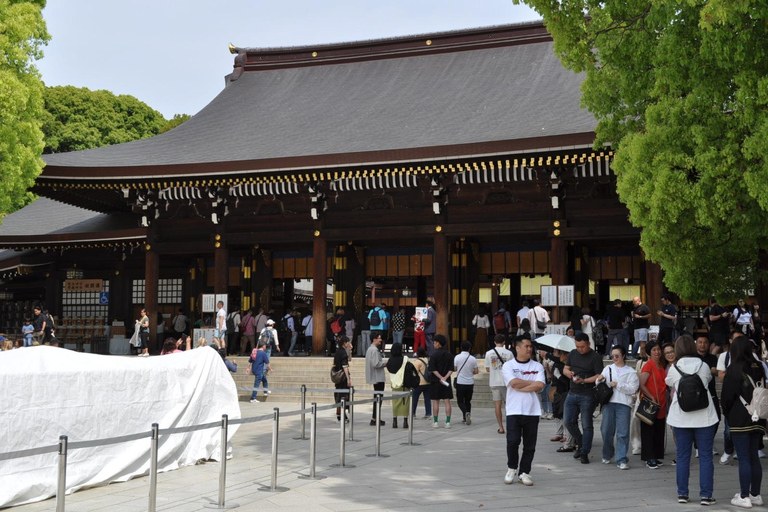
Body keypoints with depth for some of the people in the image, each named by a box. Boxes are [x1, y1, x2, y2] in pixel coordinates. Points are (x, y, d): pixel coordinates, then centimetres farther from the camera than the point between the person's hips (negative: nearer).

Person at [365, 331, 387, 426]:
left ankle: (376, 417, 23)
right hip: (378, 377, -11)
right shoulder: (374, 350, -18)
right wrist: (385, 362, -11)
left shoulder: (370, 349, 15)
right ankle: (374, 419, -5)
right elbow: (376, 364, -25)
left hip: (375, 378, 11)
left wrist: (383, 362, 12)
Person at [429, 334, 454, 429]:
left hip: (436, 381, -3)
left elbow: (433, 369, -13)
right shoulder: (449, 355, 5)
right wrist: (445, 377, -9)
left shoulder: (434, 355, -8)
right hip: (447, 381, 3)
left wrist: (440, 378, -11)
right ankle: (448, 422, 1)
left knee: (436, 402, 3)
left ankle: (435, 422, 6)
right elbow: (451, 369, -1)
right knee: (447, 401, 3)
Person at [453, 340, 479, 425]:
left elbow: (454, 369, -4)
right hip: (470, 383, 2)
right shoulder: (473, 359, -3)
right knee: (468, 401, 14)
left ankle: (466, 413, -21)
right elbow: (476, 371, -1)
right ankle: (466, 418, 13)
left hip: (460, 383, -2)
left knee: (460, 401, 4)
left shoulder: (457, 357, -9)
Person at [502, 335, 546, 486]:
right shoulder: (508, 365, 3)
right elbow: (514, 383, -13)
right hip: (514, 410, -2)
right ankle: (512, 468, 14)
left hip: (532, 411, 2)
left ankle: (524, 472, 14)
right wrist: (532, 383, -3)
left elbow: (540, 386, -5)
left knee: (530, 445, 3)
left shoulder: (537, 366, 9)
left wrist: (520, 387, -9)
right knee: (513, 441, -7)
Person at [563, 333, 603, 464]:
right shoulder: (573, 354, 10)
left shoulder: (595, 357, -8)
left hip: (587, 395, -6)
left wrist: (584, 380, -23)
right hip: (572, 393, 6)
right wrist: (568, 373, -8)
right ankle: (580, 442, 28)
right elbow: (565, 369, 15)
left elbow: (599, 376, -12)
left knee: (586, 425, -1)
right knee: (568, 421, 6)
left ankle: (584, 452, 7)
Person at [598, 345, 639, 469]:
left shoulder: (631, 372, 8)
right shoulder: (608, 368, 17)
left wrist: (617, 384, -9)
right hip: (609, 402, 3)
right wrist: (600, 380, -6)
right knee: (606, 431, 4)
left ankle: (621, 460, -3)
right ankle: (607, 456, 23)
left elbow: (633, 389, -3)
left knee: (623, 433, -7)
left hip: (624, 404, -2)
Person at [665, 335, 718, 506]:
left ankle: (682, 494, 11)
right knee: (705, 457, 4)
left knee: (682, 456, 8)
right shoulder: (704, 366, -2)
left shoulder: (674, 368, -5)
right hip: (704, 417, 0)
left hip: (681, 418, 0)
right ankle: (706, 495, 2)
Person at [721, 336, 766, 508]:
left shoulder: (734, 369, -10)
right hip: (757, 419, 6)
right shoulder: (759, 368, 8)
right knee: (754, 457, 13)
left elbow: (727, 396, -8)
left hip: (740, 420, -6)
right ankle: (755, 494, 18)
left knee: (743, 458, -4)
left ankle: (744, 497, -3)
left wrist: (728, 415, 8)